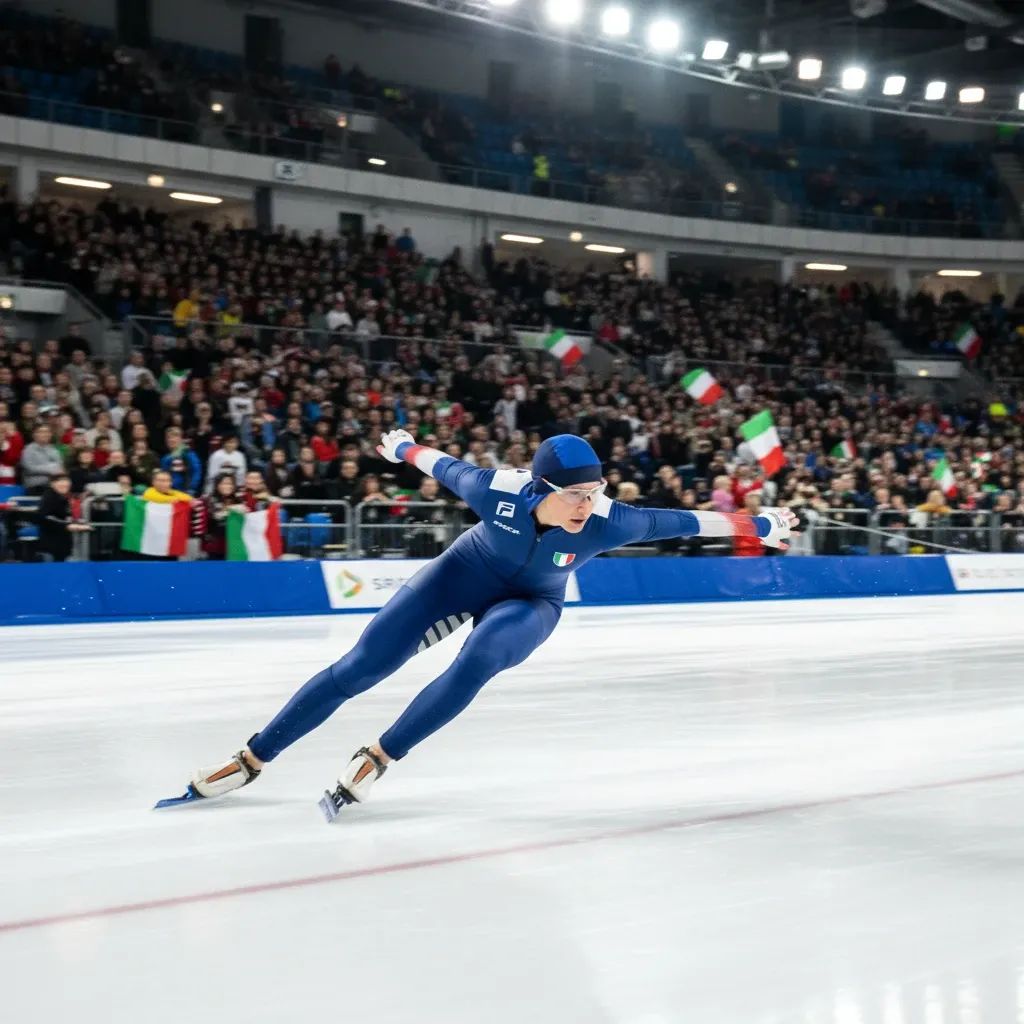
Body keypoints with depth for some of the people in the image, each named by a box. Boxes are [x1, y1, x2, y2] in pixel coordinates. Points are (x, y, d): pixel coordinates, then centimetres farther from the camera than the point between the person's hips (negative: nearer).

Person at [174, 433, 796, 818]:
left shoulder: (604, 522, -31)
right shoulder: (497, 490, -32)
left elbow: (677, 522, -19)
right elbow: (445, 467, -11)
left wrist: (758, 526, -12)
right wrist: (403, 448, 7)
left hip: (530, 605, 0)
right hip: (465, 576, 0)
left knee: (476, 665, -33)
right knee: (357, 669, -5)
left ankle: (377, 760, -18)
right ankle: (253, 760, 7)